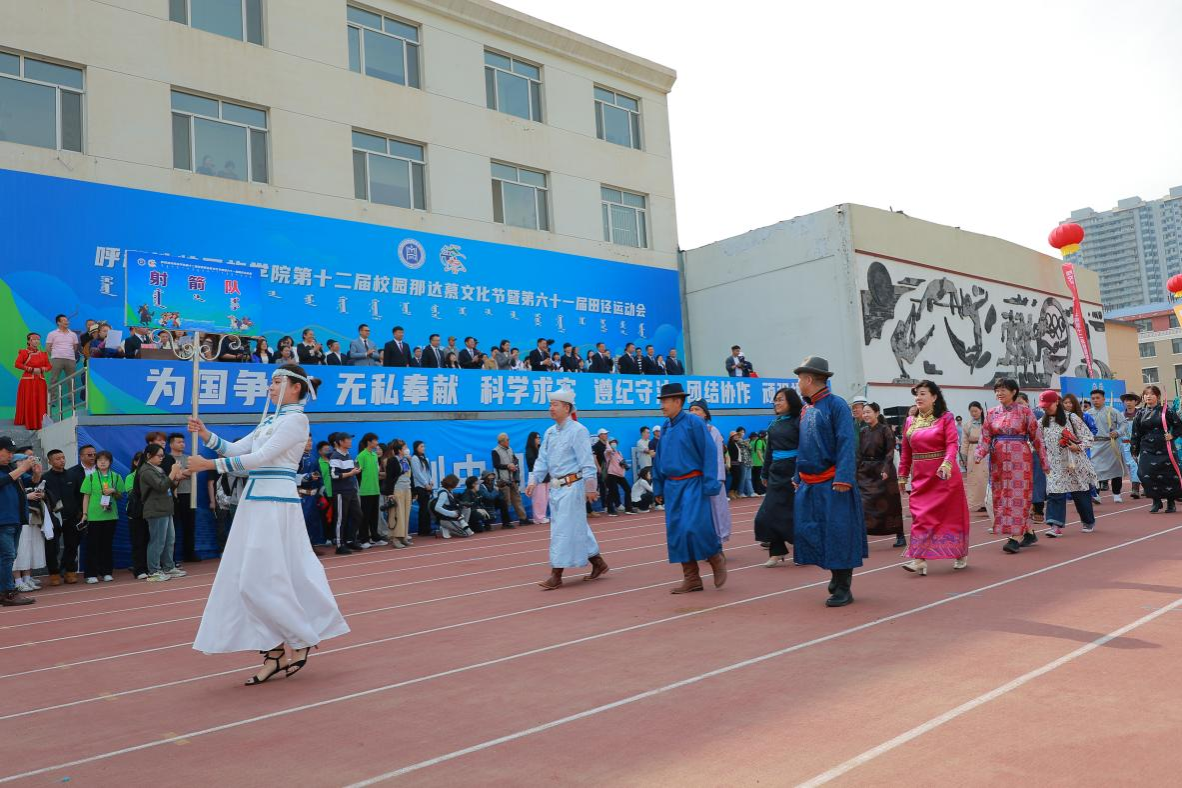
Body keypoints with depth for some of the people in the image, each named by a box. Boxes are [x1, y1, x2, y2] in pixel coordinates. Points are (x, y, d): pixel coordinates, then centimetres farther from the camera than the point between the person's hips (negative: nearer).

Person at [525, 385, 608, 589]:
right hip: (556, 487, 8)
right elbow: (542, 460, 15)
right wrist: (534, 481, 4)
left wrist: (590, 487, -16)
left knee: (563, 530, -7)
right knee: (577, 528, 14)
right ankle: (598, 564, 27)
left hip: (572, 486, -8)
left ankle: (556, 575, -2)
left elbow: (587, 462, -13)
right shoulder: (549, 432, 13)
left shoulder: (578, 431, -10)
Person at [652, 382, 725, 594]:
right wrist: (658, 487, 15)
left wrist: (710, 485, -14)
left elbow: (709, 453, -11)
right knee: (676, 533, 5)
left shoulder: (694, 423, -9)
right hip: (672, 487, 7)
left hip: (693, 484, -6)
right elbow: (659, 459, 16)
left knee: (694, 527, -15)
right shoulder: (665, 427, 10)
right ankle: (691, 579, 15)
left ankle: (717, 560, 13)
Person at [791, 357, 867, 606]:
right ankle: (837, 576, 27)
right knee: (808, 532, 9)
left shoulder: (836, 404, -9)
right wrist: (798, 477, 16)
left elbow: (846, 444, -15)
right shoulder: (806, 411, 13)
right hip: (809, 485, 8)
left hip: (832, 484, -8)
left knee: (838, 534, -3)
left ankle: (843, 588, 7)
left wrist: (843, 479, -22)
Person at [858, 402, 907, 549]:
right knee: (863, 503, -3)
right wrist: (856, 470, 4)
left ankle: (900, 536, 17)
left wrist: (886, 469, -20)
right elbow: (859, 454, 11)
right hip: (865, 471, 4)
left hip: (882, 471, -4)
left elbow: (890, 452, -11)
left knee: (889, 504, 4)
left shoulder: (885, 429, -6)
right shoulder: (864, 432, 8)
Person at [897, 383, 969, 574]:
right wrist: (903, 475, 11)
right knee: (921, 515, -1)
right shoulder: (910, 421, 8)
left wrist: (947, 464, -31)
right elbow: (905, 450, 11)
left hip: (943, 475, -4)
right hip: (920, 476, 4)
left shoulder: (945, 418, -3)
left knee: (952, 514, 4)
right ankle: (920, 559, 0)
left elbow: (953, 444, -15)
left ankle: (961, 555, 14)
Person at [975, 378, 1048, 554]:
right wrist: (978, 455, -12)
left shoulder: (1025, 411, -2)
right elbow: (985, 438, 5)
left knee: (1017, 496, -8)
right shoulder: (992, 413, 8)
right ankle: (1029, 533, 20)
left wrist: (1044, 462, 2)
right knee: (1001, 496, 6)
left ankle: (1014, 538, -9)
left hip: (1019, 459, -5)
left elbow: (1036, 437, 1)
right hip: (999, 460, 5)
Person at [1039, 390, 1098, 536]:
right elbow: (1041, 444, 12)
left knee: (1081, 494, 8)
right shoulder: (1043, 423, 6)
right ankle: (1056, 525, -11)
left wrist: (1078, 447, -20)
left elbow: (1088, 436, -5)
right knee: (1054, 493, -9)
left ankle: (1089, 522, 28)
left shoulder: (1071, 418, -6)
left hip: (1075, 463, -3)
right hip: (1055, 465, 3)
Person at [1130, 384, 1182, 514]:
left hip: (1164, 449, -2)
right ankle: (1156, 501, 2)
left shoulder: (1166, 411, 0)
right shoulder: (1140, 414, 8)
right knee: (1144, 473, -13)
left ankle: (1170, 502, 18)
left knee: (1169, 475, 0)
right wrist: (1134, 451, 9)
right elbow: (1136, 434, 10)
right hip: (1147, 450, 2)